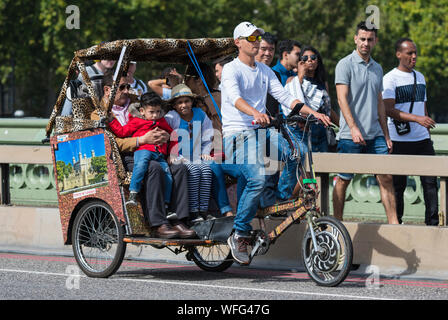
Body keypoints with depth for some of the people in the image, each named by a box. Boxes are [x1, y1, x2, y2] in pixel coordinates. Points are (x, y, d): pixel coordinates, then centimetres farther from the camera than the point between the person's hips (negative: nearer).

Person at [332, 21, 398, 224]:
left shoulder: (377, 68, 17)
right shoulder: (345, 65, -4)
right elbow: (342, 99, -13)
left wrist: (386, 135, 16)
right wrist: (353, 128, -24)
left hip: (375, 135, 5)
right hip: (350, 136, -5)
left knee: (386, 178, -1)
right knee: (343, 179, 1)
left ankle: (393, 222, 0)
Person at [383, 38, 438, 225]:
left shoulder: (420, 77, 17)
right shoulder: (390, 79, -5)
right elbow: (389, 110, -16)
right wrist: (417, 118, -25)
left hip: (422, 140, 5)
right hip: (399, 141, -5)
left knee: (430, 181, -3)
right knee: (398, 185, 0)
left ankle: (432, 223, -1)